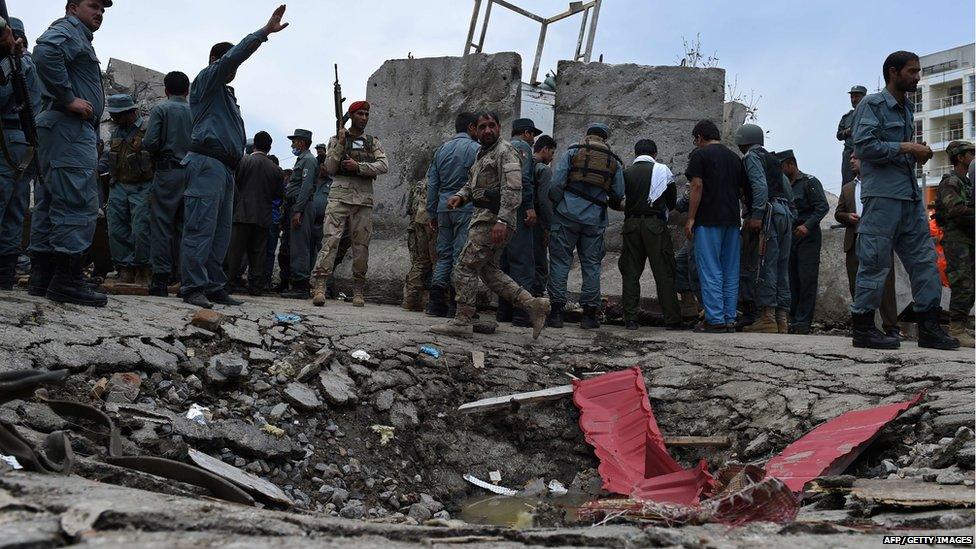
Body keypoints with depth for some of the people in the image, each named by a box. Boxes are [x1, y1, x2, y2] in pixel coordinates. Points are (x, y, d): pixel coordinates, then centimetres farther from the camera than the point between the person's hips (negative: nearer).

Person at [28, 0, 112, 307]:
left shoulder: (79, 37, 28)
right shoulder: (68, 29, -2)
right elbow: (45, 52, -24)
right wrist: (69, 99, -21)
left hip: (59, 131, 11)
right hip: (71, 129, -11)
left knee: (50, 205, 8)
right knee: (79, 203, -14)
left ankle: (41, 278, 11)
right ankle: (67, 281, -16)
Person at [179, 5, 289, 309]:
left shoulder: (227, 95, 30)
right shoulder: (206, 80, 4)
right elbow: (234, 55, -11)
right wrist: (265, 31, -13)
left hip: (226, 168, 9)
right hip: (207, 163, -9)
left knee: (221, 231, 7)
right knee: (201, 227, -13)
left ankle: (214, 287, 9)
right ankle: (194, 287, -15)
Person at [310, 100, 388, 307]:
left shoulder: (373, 142, 16)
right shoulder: (337, 139, 12)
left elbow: (383, 166, 0)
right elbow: (330, 168, 3)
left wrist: (358, 166, -11)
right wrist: (341, 144, -7)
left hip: (364, 197, 2)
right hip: (340, 194, -2)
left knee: (361, 244, 1)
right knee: (331, 239, -15)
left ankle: (358, 291, 6)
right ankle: (319, 286, -21)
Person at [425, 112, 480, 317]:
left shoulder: (442, 149, 16)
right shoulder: (474, 148, -4)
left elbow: (432, 183, 16)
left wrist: (432, 213, 20)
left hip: (444, 207, 6)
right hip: (466, 207, -6)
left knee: (444, 254, 9)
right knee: (461, 255, -4)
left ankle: (435, 302, 4)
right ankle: (455, 304, -5)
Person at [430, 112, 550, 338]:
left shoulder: (505, 151, -10)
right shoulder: (482, 153, 21)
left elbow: (512, 189, -20)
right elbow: (473, 183, 27)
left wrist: (502, 221, -30)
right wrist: (460, 195, 4)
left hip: (493, 220, -10)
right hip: (483, 217, 10)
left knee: (465, 267, -7)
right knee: (488, 269, 13)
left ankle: (463, 321, 0)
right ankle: (532, 304, 12)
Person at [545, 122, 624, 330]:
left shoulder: (571, 153, 5)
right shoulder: (614, 162, 12)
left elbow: (556, 184, -4)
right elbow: (618, 195, 8)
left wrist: (557, 204, 11)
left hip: (568, 214, -2)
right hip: (595, 219, 2)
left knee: (560, 262, 2)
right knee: (591, 265, 8)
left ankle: (557, 312, 0)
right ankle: (589, 314, 9)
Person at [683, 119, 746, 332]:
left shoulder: (700, 154, -3)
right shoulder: (734, 157, 16)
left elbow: (697, 186, -11)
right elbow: (741, 190, 15)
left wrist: (690, 219, -10)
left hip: (708, 220, -6)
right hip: (732, 219, 6)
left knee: (710, 271, -4)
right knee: (730, 271, 8)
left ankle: (715, 320, -6)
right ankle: (730, 319, 10)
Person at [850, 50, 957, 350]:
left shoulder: (907, 109, 21)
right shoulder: (872, 104, -3)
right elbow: (864, 146, -15)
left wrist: (917, 154, 10)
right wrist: (907, 148, -13)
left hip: (911, 196, 9)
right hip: (882, 195, -8)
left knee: (924, 258, 5)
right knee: (875, 261, -6)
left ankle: (929, 326, 9)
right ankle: (863, 327, 1)